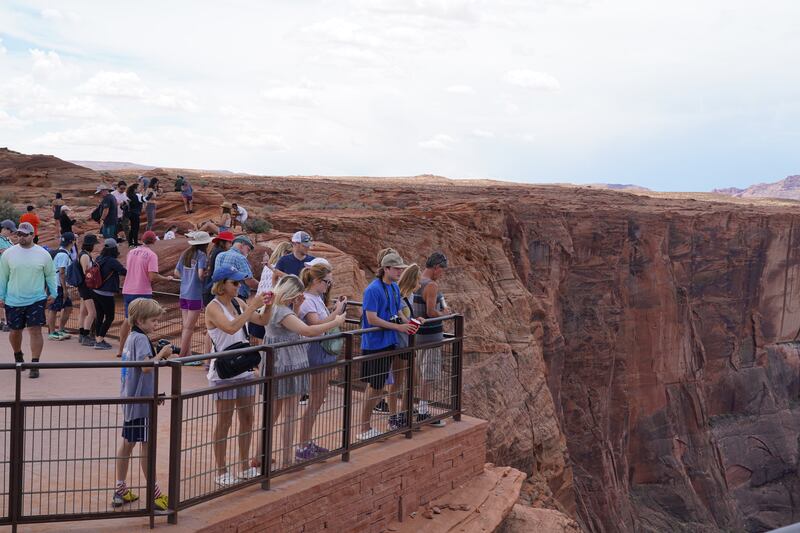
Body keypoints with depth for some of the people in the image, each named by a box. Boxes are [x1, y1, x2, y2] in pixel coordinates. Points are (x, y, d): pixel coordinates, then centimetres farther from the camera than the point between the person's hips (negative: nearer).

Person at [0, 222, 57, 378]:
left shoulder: (43, 254, -1)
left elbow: (50, 275, 9)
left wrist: (53, 293, 3)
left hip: (36, 300, -1)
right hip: (13, 301, 1)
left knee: (35, 330, -9)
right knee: (15, 331, 13)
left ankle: (34, 365, -5)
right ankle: (18, 356, 40)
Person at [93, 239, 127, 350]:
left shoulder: (99, 259, 4)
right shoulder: (112, 261, -18)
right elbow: (125, 272, -18)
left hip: (96, 292, 7)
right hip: (106, 294, -7)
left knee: (100, 316, 15)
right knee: (109, 318, 3)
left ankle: (98, 339, 20)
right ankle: (99, 341, 0)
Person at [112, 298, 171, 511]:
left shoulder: (131, 338, 13)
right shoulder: (141, 339, -16)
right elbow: (146, 367, -28)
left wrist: (159, 355, 8)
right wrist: (161, 354, -17)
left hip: (129, 399, 9)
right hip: (141, 400, -9)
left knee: (127, 443, 13)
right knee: (147, 445, -3)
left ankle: (120, 491, 19)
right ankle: (154, 494, 4)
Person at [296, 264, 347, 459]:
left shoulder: (318, 299, 13)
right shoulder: (306, 300, -16)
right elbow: (316, 324, -28)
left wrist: (337, 311, 1)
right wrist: (337, 312, -25)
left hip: (323, 352, 10)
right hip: (313, 352, -10)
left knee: (319, 398, 14)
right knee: (314, 401, -5)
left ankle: (307, 442, 23)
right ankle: (303, 447, 0)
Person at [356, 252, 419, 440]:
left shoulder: (395, 288, 9)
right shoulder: (373, 289, -17)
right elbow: (372, 319, -22)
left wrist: (409, 322, -2)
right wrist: (398, 327, -22)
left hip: (389, 343, 8)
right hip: (374, 344, -8)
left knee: (379, 386, 13)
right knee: (375, 386, -2)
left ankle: (366, 426, 24)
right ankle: (364, 430, 9)